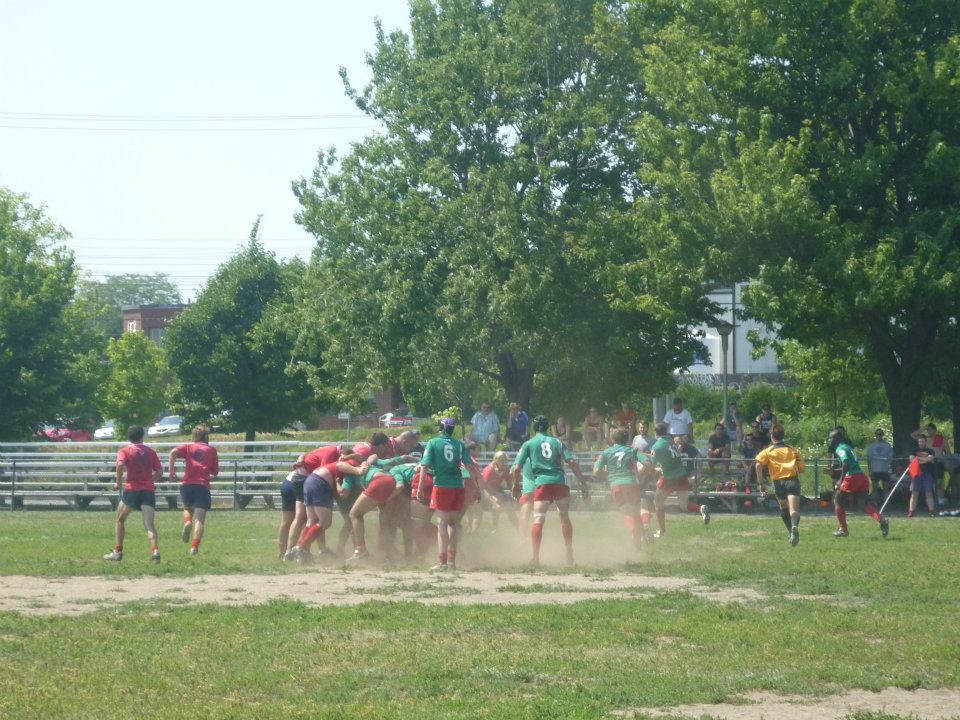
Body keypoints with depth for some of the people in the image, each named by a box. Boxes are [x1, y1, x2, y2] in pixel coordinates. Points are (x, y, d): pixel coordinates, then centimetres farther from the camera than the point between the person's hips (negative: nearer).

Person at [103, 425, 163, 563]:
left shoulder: (125, 451, 3)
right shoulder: (150, 452, 13)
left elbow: (120, 464, -17)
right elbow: (159, 473, 9)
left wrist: (118, 483, -6)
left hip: (132, 489, -2)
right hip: (149, 490, 2)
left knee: (120, 520, 20)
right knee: (149, 524, -8)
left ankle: (118, 552, 22)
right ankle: (155, 550, -31)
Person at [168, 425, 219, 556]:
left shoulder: (189, 447, 14)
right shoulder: (212, 451, 15)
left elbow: (173, 452, -6)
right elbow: (215, 472, 17)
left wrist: (171, 470, -2)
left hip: (187, 485, 1)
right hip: (203, 486, -1)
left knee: (187, 508, 29)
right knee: (199, 519, -5)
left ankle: (187, 523, -2)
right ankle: (194, 547, -19)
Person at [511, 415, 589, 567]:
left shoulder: (528, 444, 10)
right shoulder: (557, 442, 16)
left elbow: (517, 468, 3)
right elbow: (572, 462, 5)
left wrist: (516, 485, 18)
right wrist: (583, 483, 6)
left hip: (542, 483, -2)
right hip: (560, 481, 2)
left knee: (538, 520, -5)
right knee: (565, 517, 17)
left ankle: (535, 558, -18)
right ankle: (570, 555, 23)